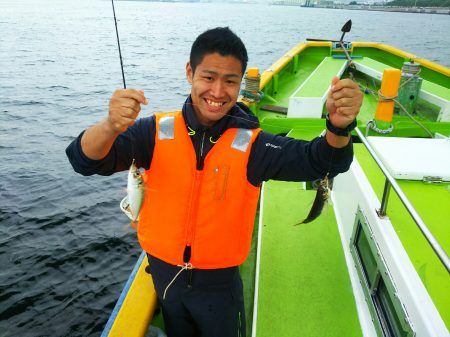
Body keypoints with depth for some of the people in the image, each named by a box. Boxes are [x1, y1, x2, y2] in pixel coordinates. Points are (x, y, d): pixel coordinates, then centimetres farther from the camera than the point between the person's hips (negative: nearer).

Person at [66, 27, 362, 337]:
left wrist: (339, 127, -45)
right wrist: (111, 126, -44)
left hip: (219, 284, -1)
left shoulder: (250, 144, -15)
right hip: (163, 276, 2)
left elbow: (318, 160, -23)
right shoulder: (157, 131, -14)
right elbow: (85, 161, -22)